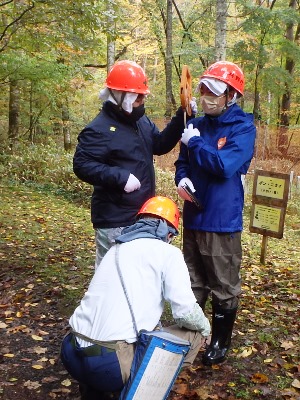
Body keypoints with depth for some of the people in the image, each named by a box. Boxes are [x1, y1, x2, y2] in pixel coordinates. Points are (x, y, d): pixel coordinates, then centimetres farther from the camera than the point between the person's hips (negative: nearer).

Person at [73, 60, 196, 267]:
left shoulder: (142, 121, 9)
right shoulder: (100, 129, -17)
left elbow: (160, 145, 17)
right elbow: (82, 165, -23)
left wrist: (181, 117, 5)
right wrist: (120, 177, -32)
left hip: (144, 216, 9)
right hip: (114, 222, -8)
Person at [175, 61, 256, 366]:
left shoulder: (243, 127, -11)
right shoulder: (196, 125, 6)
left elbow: (225, 166, -24)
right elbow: (182, 162, 14)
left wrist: (194, 142, -14)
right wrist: (182, 179, -8)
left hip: (222, 220, -6)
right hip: (193, 217, 6)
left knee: (224, 286, 8)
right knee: (192, 282, 19)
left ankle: (220, 341, 27)